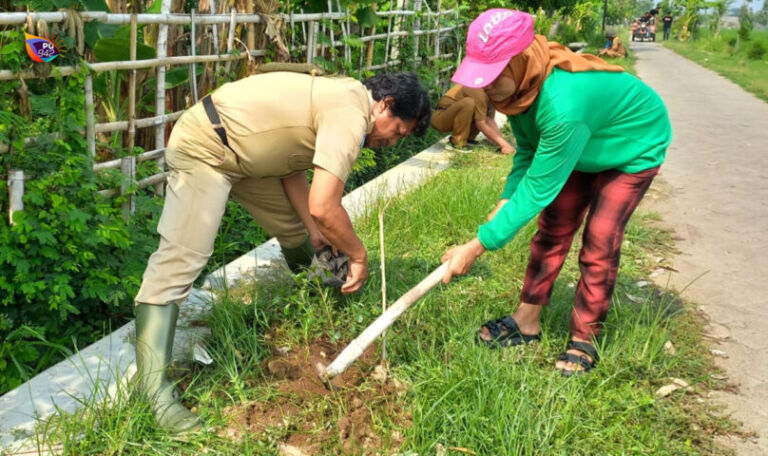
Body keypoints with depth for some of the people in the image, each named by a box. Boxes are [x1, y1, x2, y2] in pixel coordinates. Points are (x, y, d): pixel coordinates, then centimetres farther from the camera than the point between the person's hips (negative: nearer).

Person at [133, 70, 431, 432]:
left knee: (296, 230, 20)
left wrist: (315, 233, 4)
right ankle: (152, 388, -18)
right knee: (181, 259, -19)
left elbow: (292, 168, 9)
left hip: (244, 152, 10)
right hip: (204, 147, -10)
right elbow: (323, 208, -31)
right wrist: (358, 255, -15)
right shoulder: (351, 116, -24)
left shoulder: (343, 100, 8)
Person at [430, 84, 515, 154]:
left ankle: (467, 138, 6)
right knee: (468, 103, -34)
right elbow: (482, 126, -24)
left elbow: (490, 121, -5)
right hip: (439, 118, -9)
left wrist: (504, 143, -14)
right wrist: (503, 144, -23)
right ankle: (458, 142, -18)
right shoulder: (479, 92, -27)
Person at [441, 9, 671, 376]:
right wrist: (506, 200, -19)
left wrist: (478, 246, -35)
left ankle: (584, 338, 9)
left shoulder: (563, 104, -45)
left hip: (634, 145, -7)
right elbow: (529, 151, -5)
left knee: (599, 244, -9)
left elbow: (539, 188, -39)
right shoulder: (521, 84, -21)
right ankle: (527, 321, 14)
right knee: (552, 229, 4)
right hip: (582, 146, 7)